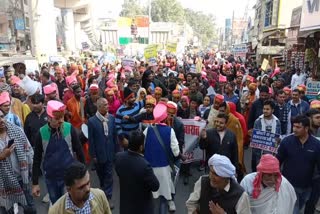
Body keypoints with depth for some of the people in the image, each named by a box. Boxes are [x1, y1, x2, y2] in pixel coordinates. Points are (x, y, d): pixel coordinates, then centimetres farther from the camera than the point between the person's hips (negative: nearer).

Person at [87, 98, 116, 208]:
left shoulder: (112, 118, -6)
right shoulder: (92, 121, -15)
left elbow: (114, 135, 2)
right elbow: (91, 140, -11)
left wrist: (115, 149, 4)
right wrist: (93, 155, -8)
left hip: (110, 152, 1)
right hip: (98, 153, -1)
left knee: (108, 175, 6)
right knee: (101, 175, 20)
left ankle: (108, 197, 17)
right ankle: (104, 191, 44)